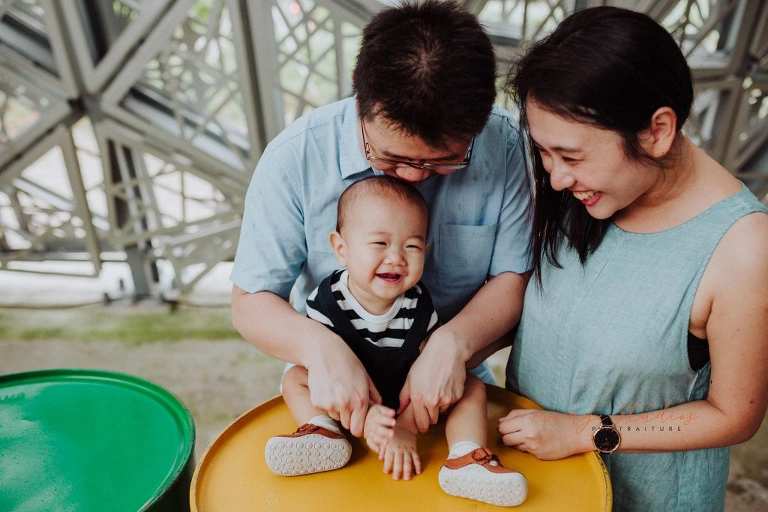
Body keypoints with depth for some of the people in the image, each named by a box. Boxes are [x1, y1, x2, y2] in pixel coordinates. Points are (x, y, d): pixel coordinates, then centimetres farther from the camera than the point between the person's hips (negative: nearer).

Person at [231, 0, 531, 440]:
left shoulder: (504, 146, -14)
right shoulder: (296, 156, -17)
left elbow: (513, 278, -8)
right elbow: (250, 302, -12)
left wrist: (453, 343, -27)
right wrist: (320, 347, -32)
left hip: (454, 386, 1)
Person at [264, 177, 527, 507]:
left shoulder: (419, 304, -19)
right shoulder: (327, 302, -23)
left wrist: (406, 429, -24)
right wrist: (364, 416, -40)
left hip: (409, 402, 1)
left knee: (472, 387, -12)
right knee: (294, 378, -13)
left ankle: (466, 459, -27)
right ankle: (324, 433, -32)